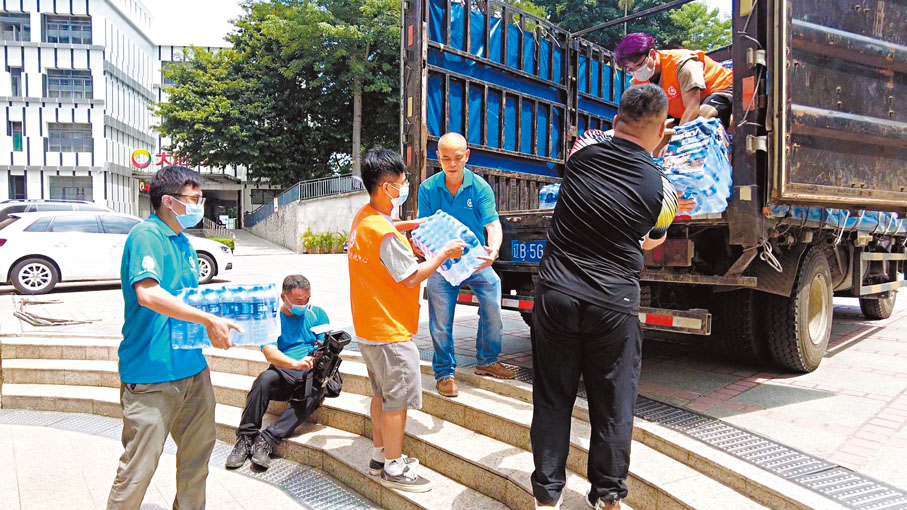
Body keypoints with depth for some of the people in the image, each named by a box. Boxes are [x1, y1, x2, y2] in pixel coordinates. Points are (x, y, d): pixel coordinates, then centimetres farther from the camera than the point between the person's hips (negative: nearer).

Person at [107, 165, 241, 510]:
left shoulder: (182, 241, 15)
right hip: (151, 371, -9)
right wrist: (208, 319, -26)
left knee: (198, 447, 19)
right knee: (140, 465, 0)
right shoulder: (147, 235, -13)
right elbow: (148, 294, -27)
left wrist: (219, 318, 10)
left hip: (192, 366, 9)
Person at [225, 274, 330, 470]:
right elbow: (270, 353, -9)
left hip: (311, 375, 0)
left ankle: (266, 440, -32)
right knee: (265, 379, -33)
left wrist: (318, 358, -19)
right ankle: (245, 438, -24)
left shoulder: (317, 314, 13)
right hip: (284, 374, 0)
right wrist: (295, 364, -29)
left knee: (314, 393, -33)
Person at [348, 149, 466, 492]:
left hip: (368, 328, 10)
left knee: (382, 393, 21)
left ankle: (380, 456, 33)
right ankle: (394, 468, 16)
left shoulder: (362, 218, 4)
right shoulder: (385, 234, -25)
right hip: (390, 332, -10)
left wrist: (415, 225, 18)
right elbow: (413, 277, -19)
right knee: (397, 399, 3)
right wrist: (444, 253, -8)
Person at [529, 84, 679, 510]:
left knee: (552, 399, 12)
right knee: (613, 404, 13)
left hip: (557, 294, 2)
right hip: (614, 303, -1)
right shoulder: (660, 187, -3)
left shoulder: (586, 149, -1)